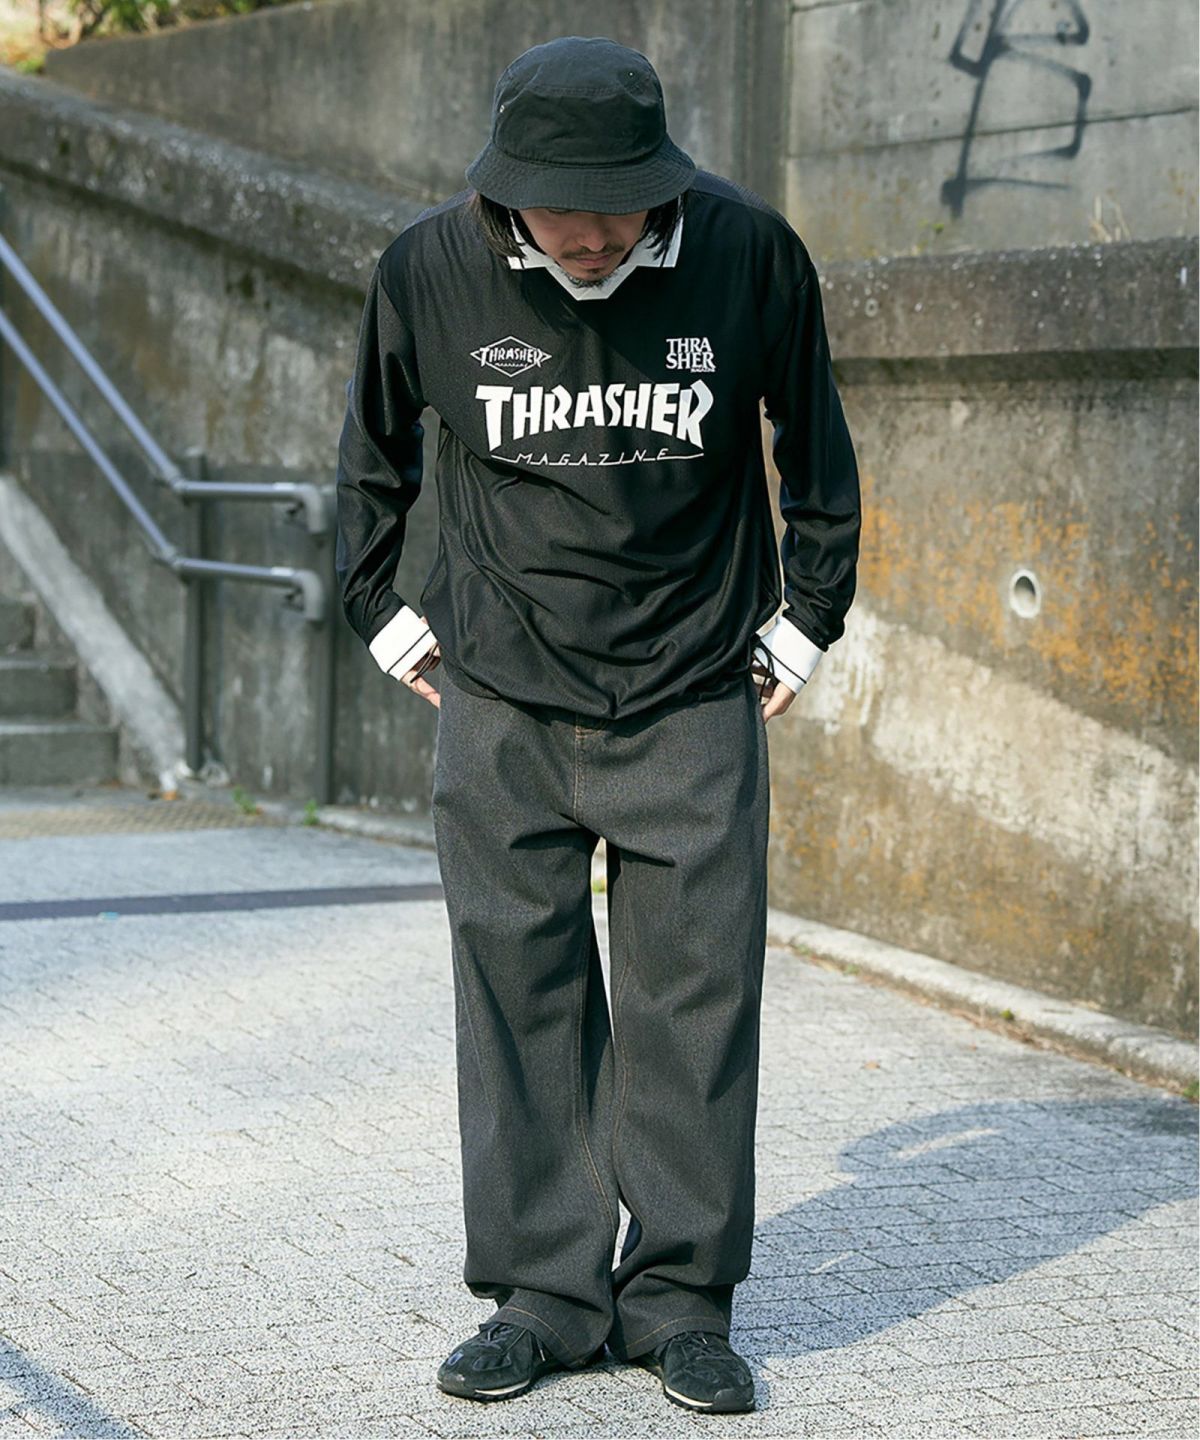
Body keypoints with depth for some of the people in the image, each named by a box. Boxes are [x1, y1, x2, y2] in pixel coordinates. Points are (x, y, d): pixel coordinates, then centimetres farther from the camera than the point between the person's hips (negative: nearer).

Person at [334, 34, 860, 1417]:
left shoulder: (749, 254, -10)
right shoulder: (428, 269, -9)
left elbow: (813, 446, 8)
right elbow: (373, 452, 12)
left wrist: (807, 620, 10)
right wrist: (384, 612, 12)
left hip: (695, 698, 0)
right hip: (501, 699, 1)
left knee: (695, 992, 0)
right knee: (518, 991, 1)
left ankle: (682, 1296, 10)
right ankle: (540, 1294, 10)